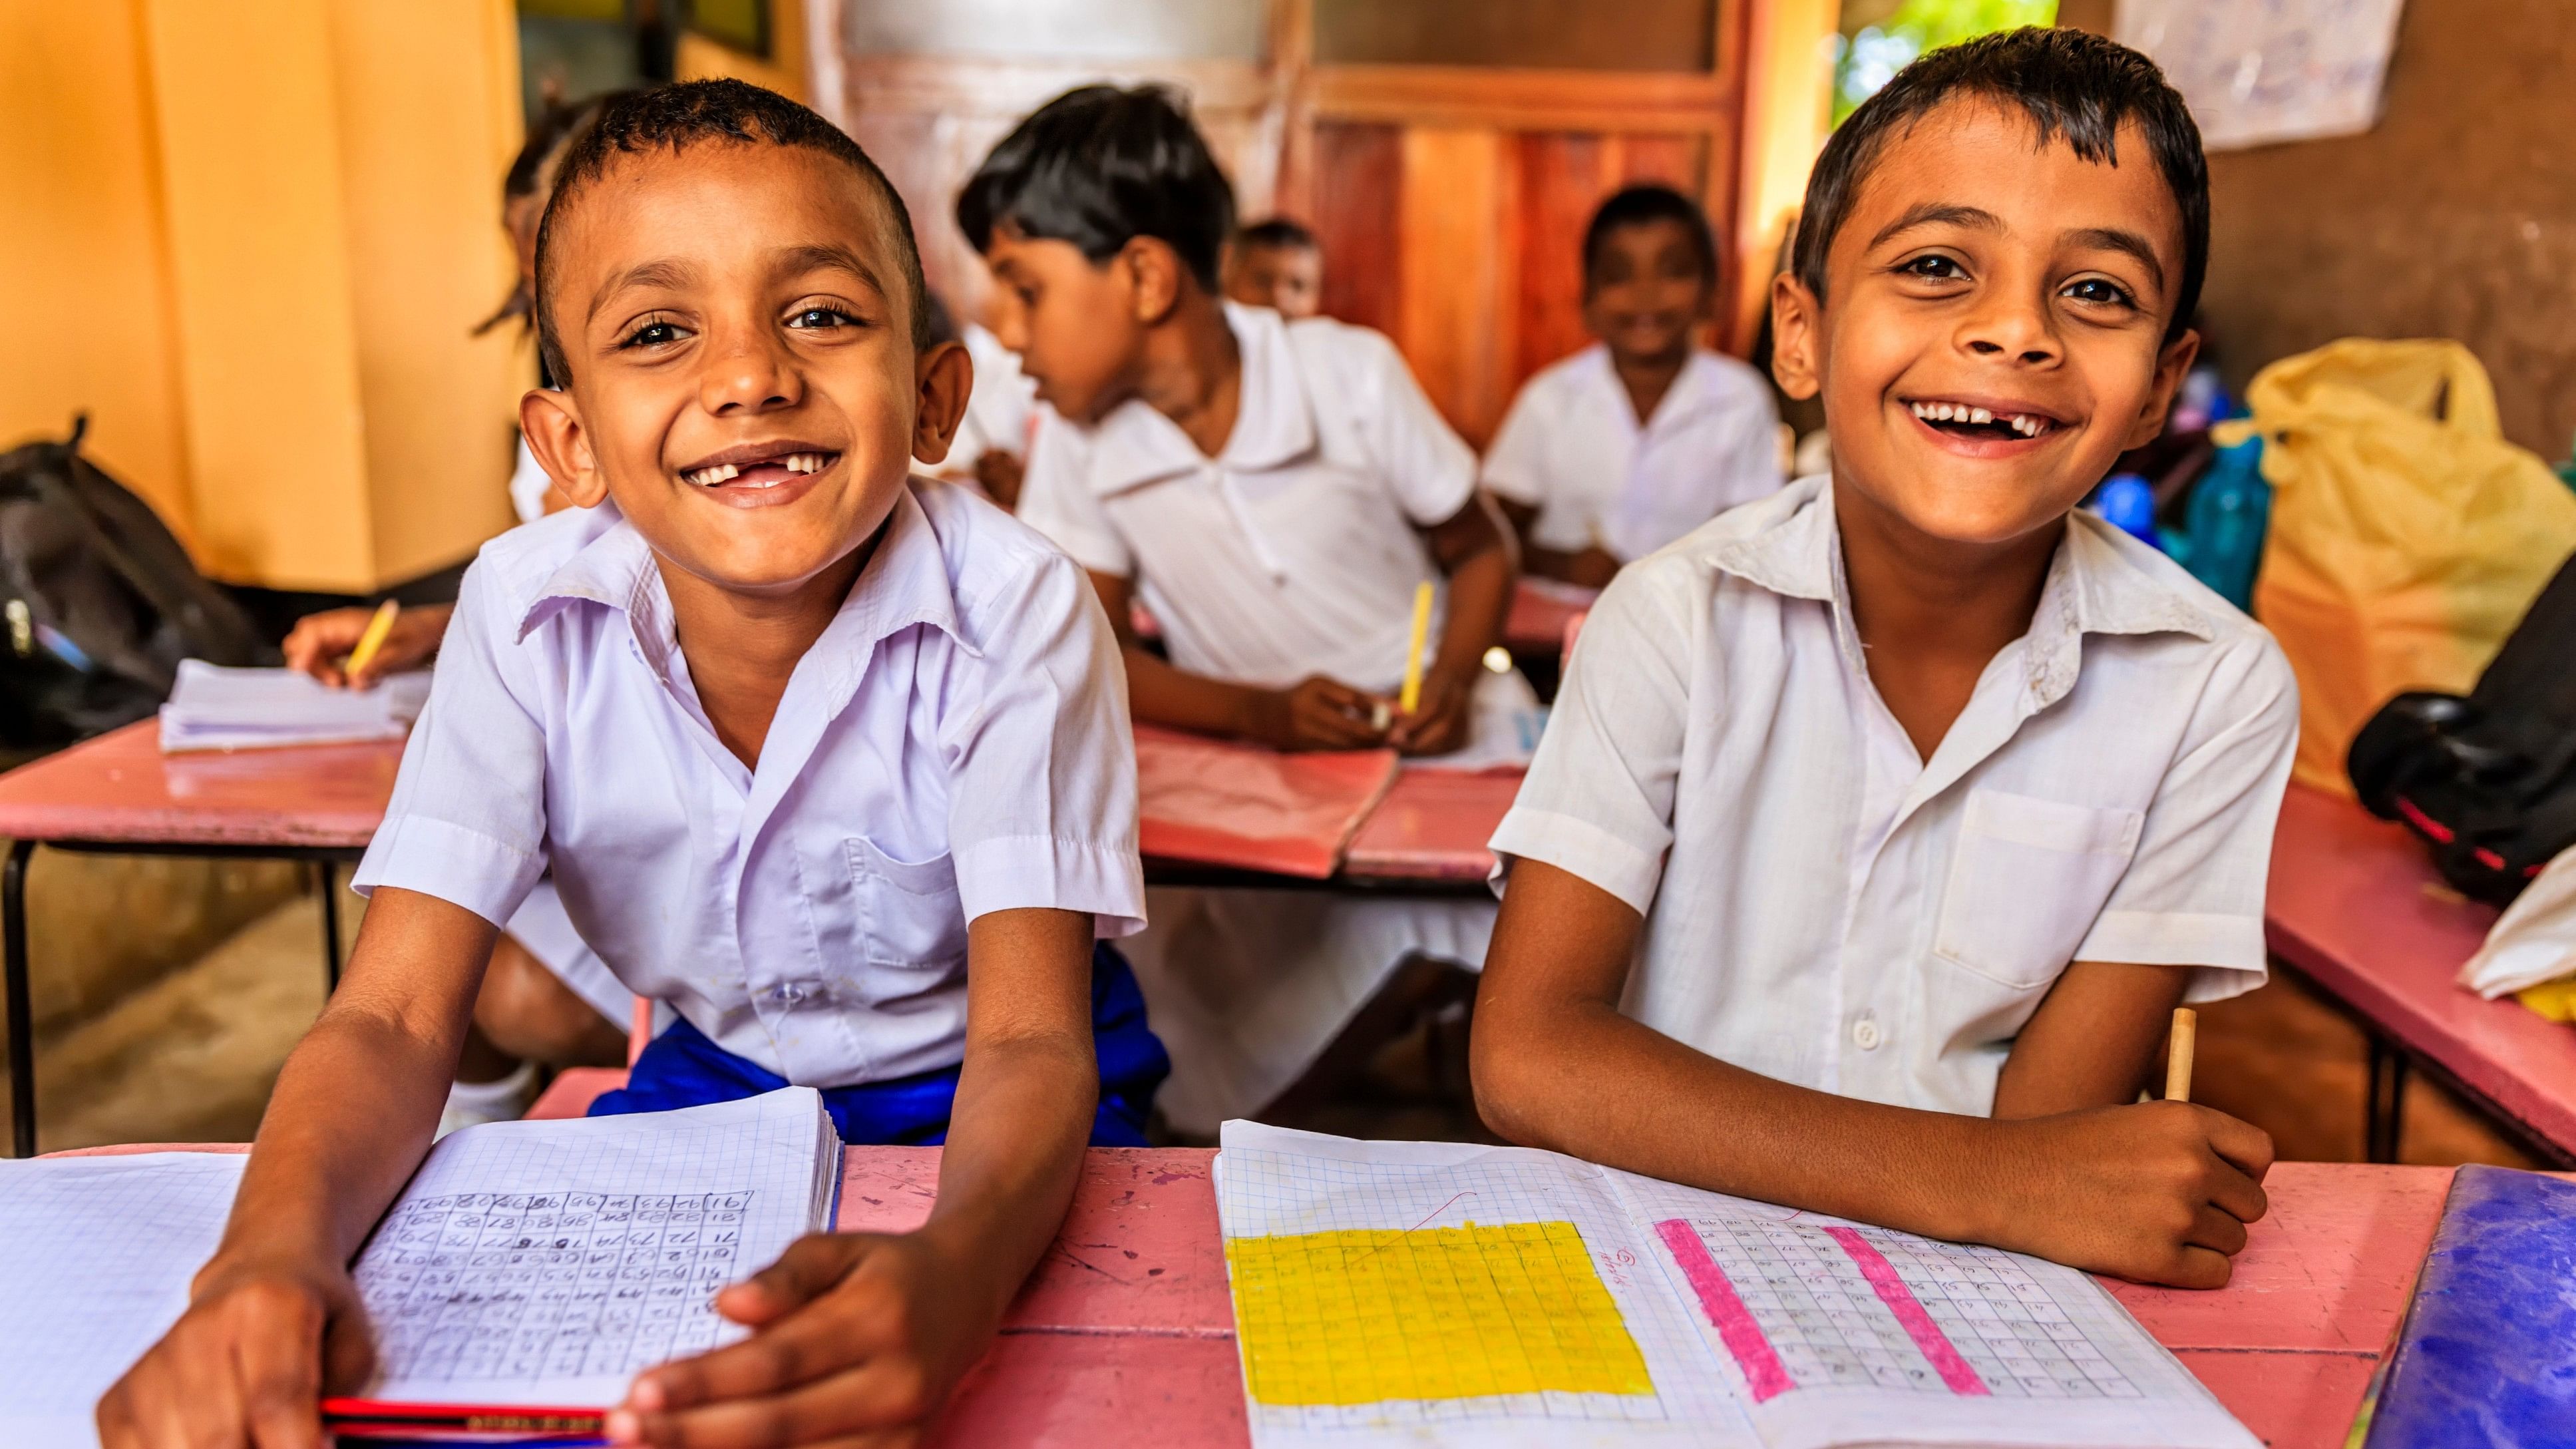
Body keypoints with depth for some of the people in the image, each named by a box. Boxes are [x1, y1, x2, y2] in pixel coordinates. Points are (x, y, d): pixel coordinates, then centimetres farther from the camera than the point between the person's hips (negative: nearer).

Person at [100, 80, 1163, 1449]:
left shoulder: (1015, 611, -27)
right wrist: (272, 1252, -40)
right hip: (718, 1075, 3)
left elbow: (1029, 1041, -30)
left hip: (977, 1096, -2)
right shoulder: (528, 615, -17)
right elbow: (395, 1016, -17)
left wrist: (946, 1267, -53)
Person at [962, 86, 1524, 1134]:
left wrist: (1453, 681, -19)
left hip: (1455, 751, -1)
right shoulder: (1077, 444, -8)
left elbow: (1479, 548, 2)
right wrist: (1258, 713, -22)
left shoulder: (1352, 377, -12)